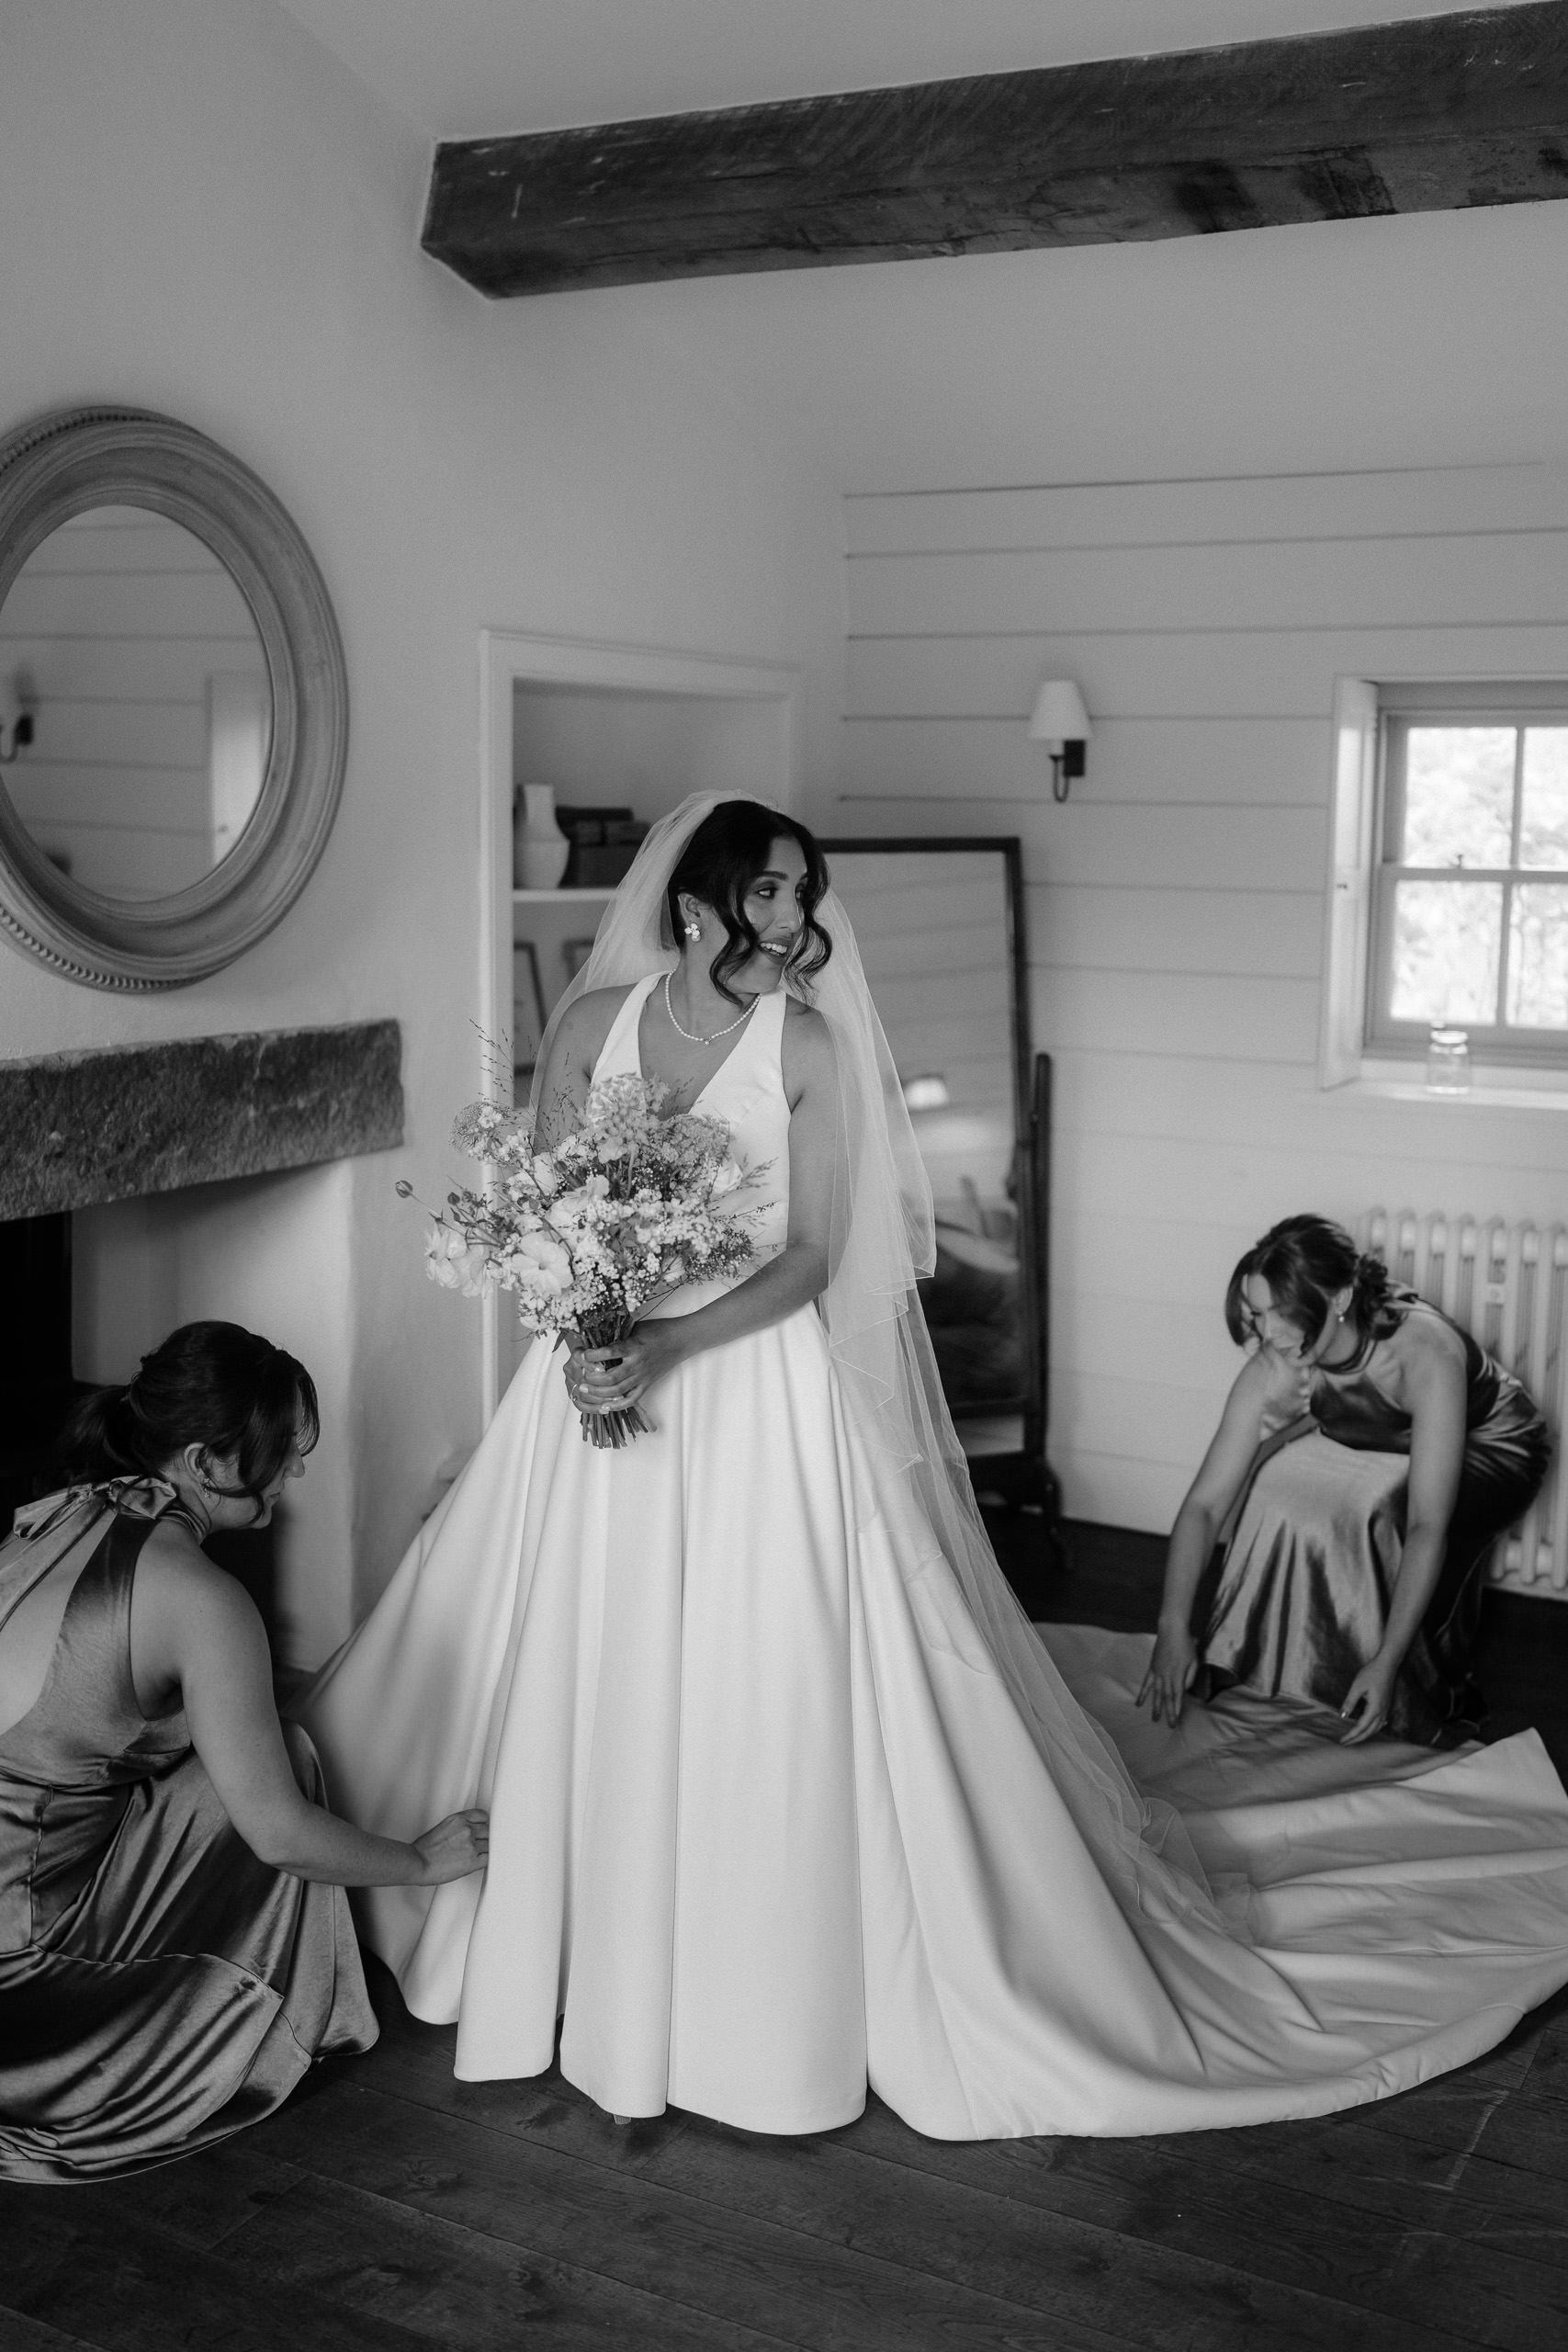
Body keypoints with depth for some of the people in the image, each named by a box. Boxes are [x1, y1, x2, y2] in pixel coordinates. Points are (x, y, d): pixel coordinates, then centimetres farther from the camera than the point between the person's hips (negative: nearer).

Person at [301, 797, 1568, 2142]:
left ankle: (772, 1999, 20)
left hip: (761, 1392, -3)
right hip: (602, 1373, 3)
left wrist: (664, 1350, -20)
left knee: (772, 1698, 2)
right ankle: (600, 1972, 32)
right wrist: (582, 1338, -15)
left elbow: (808, 1258, -9)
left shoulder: (807, 1045, -7)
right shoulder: (595, 1021, 0)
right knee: (591, 1691, 12)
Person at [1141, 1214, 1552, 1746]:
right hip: (1378, 1450, 5)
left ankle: (1442, 1699, -7)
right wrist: (1173, 1630, -35)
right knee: (1288, 1491, -23)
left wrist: (1386, 1663, -45)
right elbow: (1205, 1504, -25)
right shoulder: (1273, 1370, -27)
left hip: (1492, 1449, -4)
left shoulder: (1424, 1354, -41)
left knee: (1384, 1519, -32)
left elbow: (1428, 1527, -42)